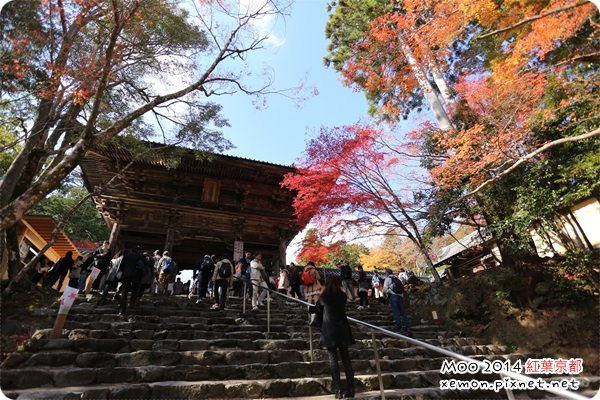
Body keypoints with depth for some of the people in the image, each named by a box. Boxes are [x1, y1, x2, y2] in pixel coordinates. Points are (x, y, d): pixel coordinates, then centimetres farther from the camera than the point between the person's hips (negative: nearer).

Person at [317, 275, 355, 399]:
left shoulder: (324, 297, -7)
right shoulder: (343, 296, -1)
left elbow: (319, 305, 13)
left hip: (329, 332, -3)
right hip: (342, 330, 3)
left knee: (333, 359, 3)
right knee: (346, 358, 10)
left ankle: (338, 390, 2)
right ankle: (350, 389, 12)